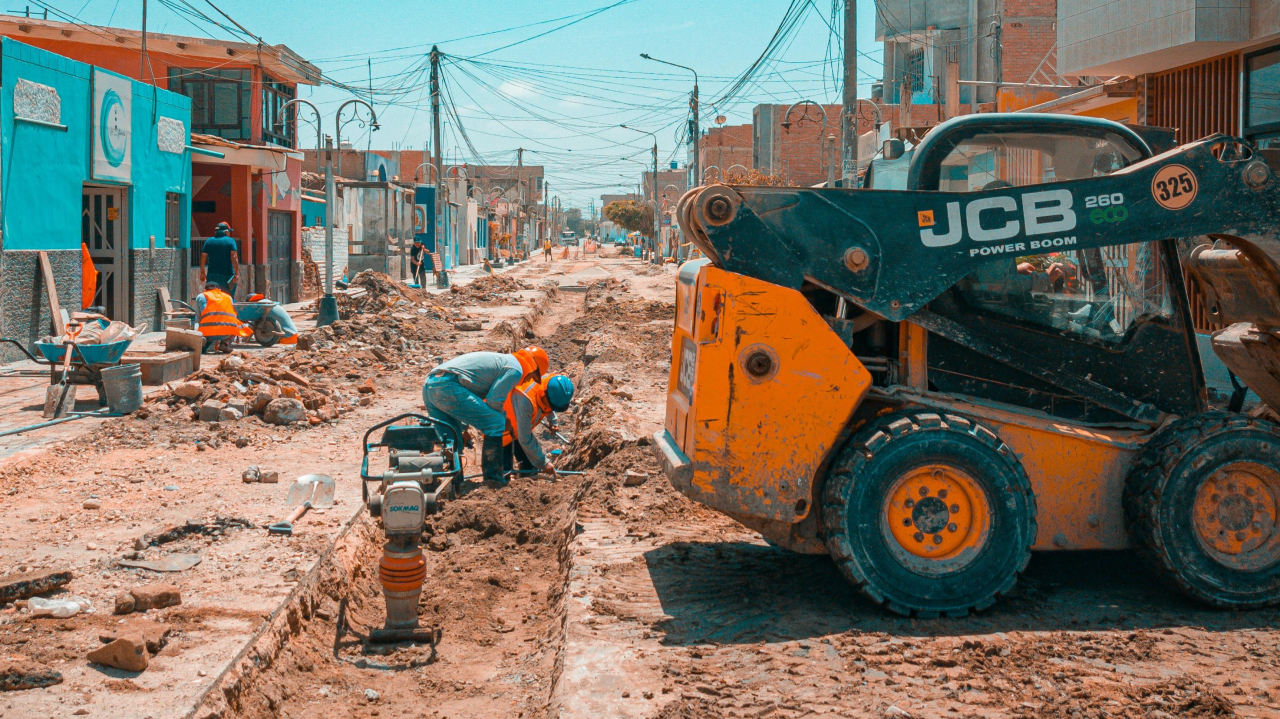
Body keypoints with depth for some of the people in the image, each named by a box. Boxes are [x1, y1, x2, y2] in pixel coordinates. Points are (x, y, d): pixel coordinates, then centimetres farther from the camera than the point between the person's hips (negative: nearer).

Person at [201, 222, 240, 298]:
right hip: (227, 275, -3)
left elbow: (203, 257, 5)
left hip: (212, 275, 3)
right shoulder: (231, 241, -2)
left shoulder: (208, 241, 8)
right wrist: (236, 273, -13)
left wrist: (202, 273, 11)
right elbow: (234, 257, -12)